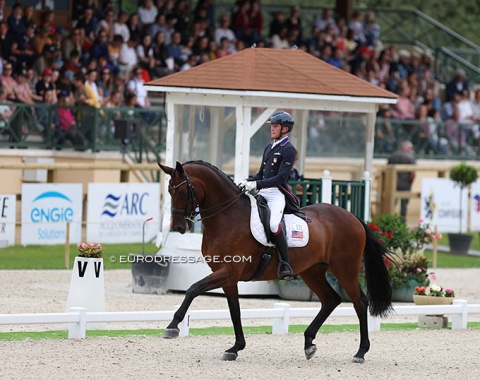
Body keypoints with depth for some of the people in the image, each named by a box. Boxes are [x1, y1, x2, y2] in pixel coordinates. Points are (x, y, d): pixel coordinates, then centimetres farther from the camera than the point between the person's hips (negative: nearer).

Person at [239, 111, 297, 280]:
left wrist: (257, 184, -21)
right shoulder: (268, 148, 19)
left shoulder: (288, 150, -7)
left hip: (277, 194, -9)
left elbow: (281, 178, -16)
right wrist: (248, 181, 4)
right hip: (263, 193, 9)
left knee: (274, 223, -32)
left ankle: (286, 265, -27)